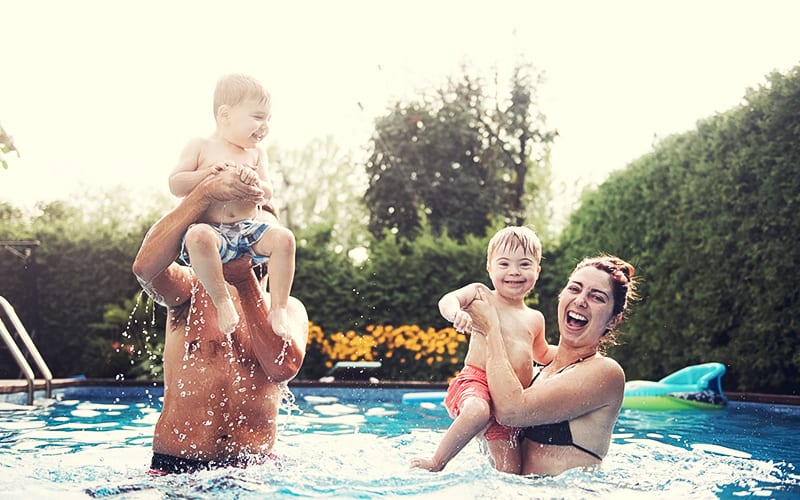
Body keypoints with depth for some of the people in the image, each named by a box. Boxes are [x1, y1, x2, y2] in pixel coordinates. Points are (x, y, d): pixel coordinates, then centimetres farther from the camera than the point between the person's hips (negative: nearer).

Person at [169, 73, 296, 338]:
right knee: (198, 236, -38)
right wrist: (208, 173, -16)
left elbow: (266, 194, 5)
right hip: (211, 230, -4)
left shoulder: (256, 154, 15)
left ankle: (279, 308, -19)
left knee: (283, 237, -24)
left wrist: (255, 183, -18)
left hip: (248, 228, 4)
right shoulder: (200, 147, 4)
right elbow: (175, 185, -2)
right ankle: (222, 301, -25)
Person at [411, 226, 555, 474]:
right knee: (478, 411, -39)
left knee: (511, 472, -2)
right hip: (476, 381, -5)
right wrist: (456, 313, -37)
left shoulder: (535, 319, 20)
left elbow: (542, 354, 39)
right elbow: (447, 300, -16)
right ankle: (436, 464, -22)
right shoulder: (482, 295, 4)